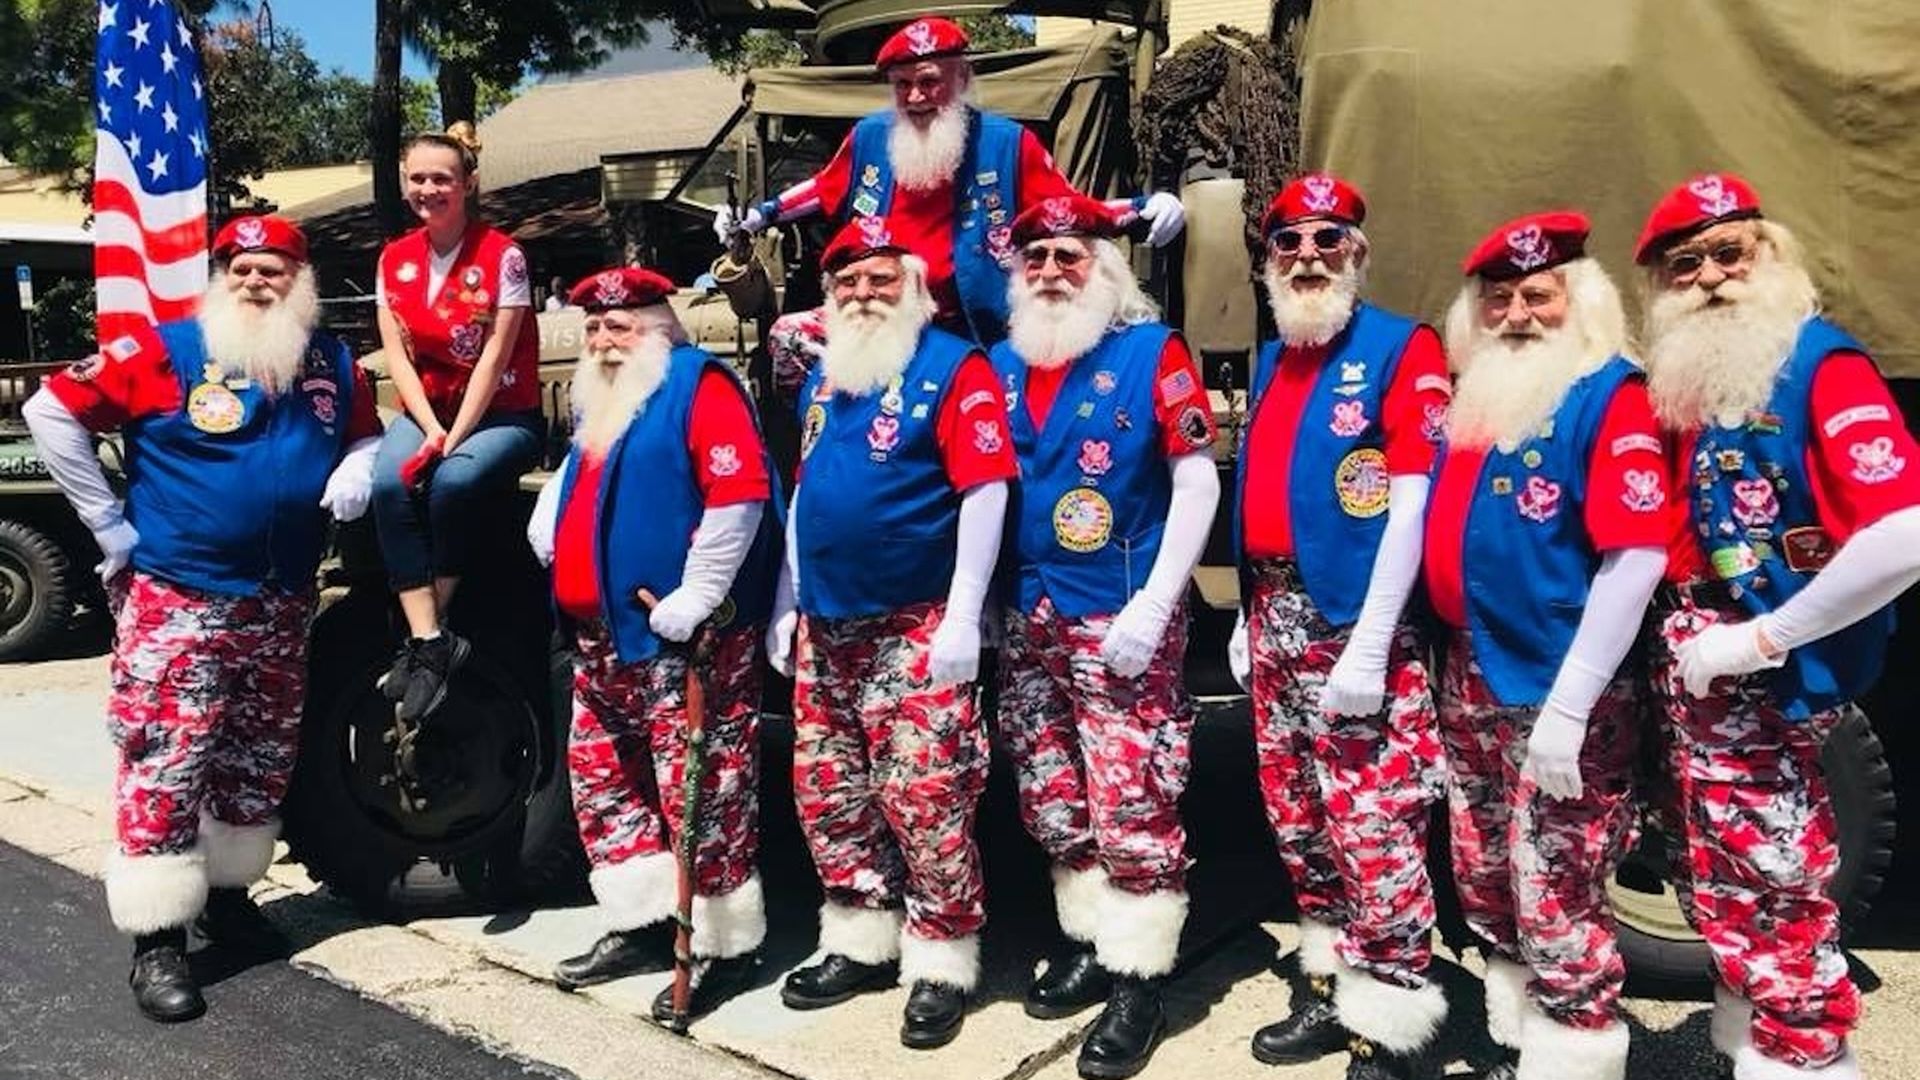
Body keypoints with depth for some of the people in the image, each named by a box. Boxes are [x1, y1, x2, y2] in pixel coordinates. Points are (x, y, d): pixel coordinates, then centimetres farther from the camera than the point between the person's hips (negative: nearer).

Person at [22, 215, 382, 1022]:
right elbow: (52, 410, -6)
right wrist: (107, 521, -7)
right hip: (175, 600, -5)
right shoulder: (167, 351, -8)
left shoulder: (333, 365, 5)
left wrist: (357, 469, -7)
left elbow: (366, 434, 19)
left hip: (282, 604, 5)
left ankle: (228, 895, 34)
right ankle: (157, 941, 1)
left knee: (260, 765, 16)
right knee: (164, 768, -7)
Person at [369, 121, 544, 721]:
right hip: (425, 411, 4)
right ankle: (432, 642, -28)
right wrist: (431, 429, -14)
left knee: (454, 482, -33)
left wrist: (454, 439, -19)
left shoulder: (502, 255, -8)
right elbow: (397, 356, 1)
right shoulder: (394, 260, 7)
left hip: (500, 415, -4)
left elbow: (493, 358, -13)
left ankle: (421, 645, -18)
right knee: (389, 483, -27)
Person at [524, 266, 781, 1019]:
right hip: (602, 634, 10)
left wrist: (696, 594, -22)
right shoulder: (597, 402, 20)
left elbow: (739, 492, -19)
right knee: (598, 776, 15)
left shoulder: (698, 383, -8)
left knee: (699, 790, -6)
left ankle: (721, 947, 4)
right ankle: (643, 924, 26)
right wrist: (549, 532, 15)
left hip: (685, 634, -10)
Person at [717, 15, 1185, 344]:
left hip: (969, 334, -3)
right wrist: (761, 213, 21)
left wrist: (1143, 209, -15)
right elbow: (825, 190, 23)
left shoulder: (1006, 142, -6)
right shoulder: (870, 135, 3)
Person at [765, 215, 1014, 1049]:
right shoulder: (822, 379, 15)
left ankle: (942, 963, 10)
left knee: (925, 799, -5)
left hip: (915, 628, -8)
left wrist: (963, 619, -20)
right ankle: (861, 943, 28)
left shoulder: (952, 367, -9)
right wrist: (787, 606, 17)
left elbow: (986, 491, -15)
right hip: (825, 627, 8)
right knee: (826, 793, 13)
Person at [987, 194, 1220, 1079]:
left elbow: (1198, 483, -9)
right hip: (1028, 619, 6)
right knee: (1052, 801, 14)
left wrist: (1152, 607, -17)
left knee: (1132, 804, -3)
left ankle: (1139, 980, 10)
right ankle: (1091, 942, 31)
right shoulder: (1000, 366, 9)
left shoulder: (1152, 352, -6)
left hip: (1121, 620, -6)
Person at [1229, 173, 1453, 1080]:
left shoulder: (1402, 350, -8)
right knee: (1297, 820, 15)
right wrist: (1248, 614, 16)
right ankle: (1336, 992, 30)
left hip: (1354, 623, -8)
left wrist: (1367, 646, -20)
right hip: (1275, 616, 8)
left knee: (1374, 828, -5)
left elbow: (1410, 506, -15)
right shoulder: (1271, 360, 15)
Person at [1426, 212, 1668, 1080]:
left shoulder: (1611, 395, -12)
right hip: (1471, 680, 8)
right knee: (1486, 891, 19)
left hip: (1560, 694, -8)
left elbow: (1638, 554, -21)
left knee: (1557, 911, -1)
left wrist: (1568, 705, -23)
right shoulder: (1474, 394, 11)